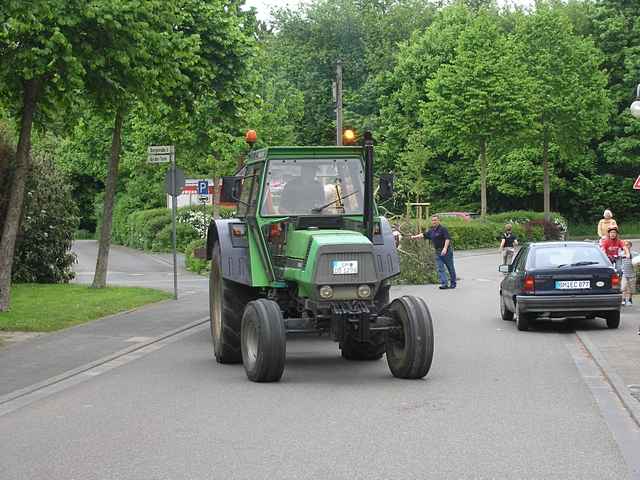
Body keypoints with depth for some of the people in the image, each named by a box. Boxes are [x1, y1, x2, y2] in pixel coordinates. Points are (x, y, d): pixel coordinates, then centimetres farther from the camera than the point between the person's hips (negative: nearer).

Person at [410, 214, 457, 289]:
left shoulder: (443, 229, -11)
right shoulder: (431, 231, 12)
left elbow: (447, 239, -18)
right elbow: (423, 235, 22)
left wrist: (445, 248, -27)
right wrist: (415, 237, 12)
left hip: (446, 251, -7)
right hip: (438, 252, 7)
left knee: (450, 268, 4)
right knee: (440, 269, -2)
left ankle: (453, 283, 14)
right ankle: (444, 284, -4)